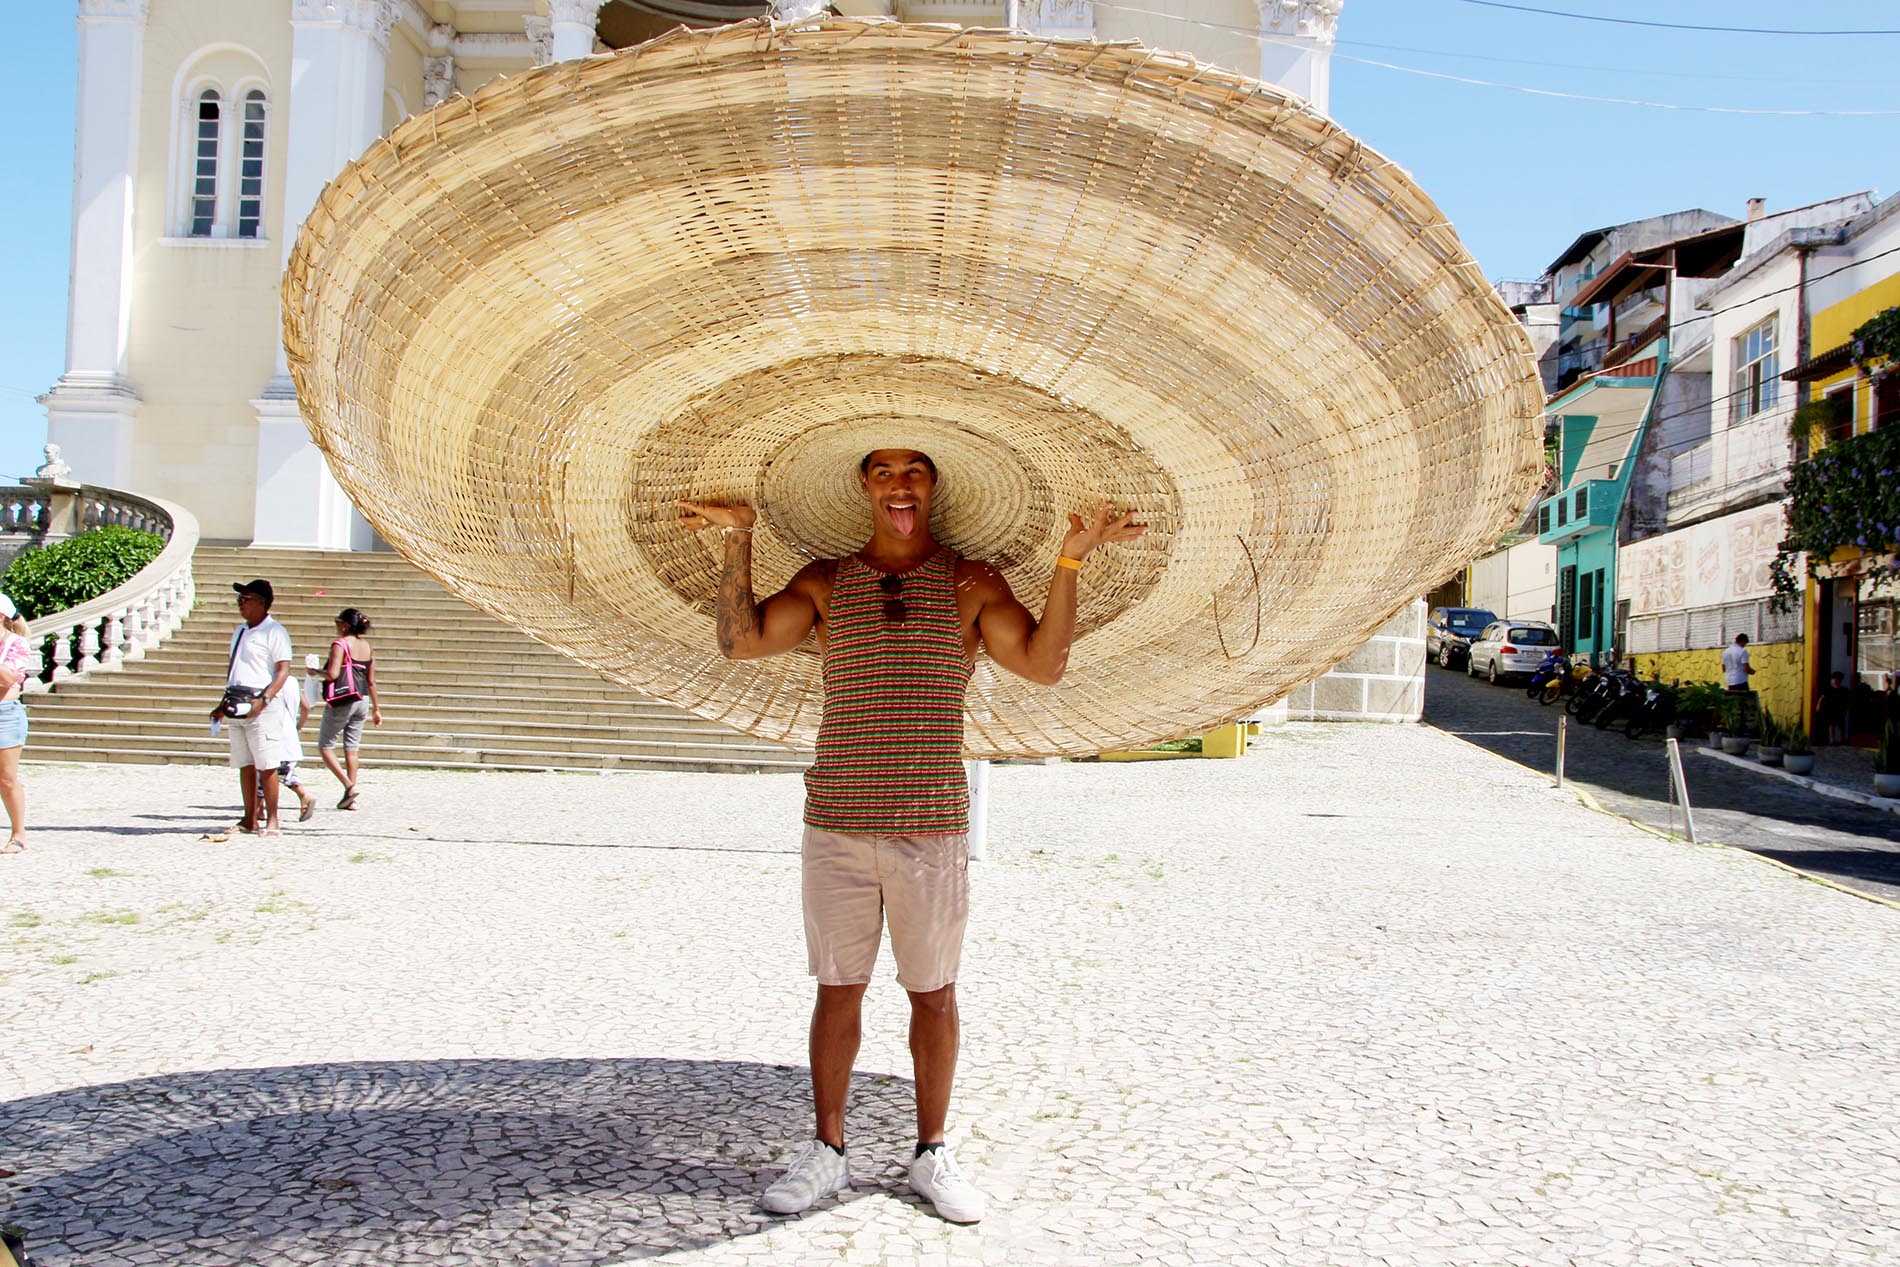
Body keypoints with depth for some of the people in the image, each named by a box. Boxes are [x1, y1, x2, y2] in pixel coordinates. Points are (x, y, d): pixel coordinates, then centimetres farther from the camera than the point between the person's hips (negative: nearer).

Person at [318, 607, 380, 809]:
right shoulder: (367, 646, 10)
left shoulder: (340, 644, -11)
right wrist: (376, 708, 18)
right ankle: (351, 799, 10)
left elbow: (332, 674, -21)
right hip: (362, 701, 7)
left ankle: (348, 786, -10)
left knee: (325, 746, 5)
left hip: (342, 701, -7)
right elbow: (371, 681, 13)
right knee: (351, 748, 10)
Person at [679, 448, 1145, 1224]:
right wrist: (738, 541, -9)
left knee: (933, 992, 8)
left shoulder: (972, 585, 3)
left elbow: (1043, 665, -9)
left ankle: (931, 1156, 22)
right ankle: (827, 1152, 21)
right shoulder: (825, 583, 8)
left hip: (932, 829, -1)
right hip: (836, 826, 1)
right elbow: (741, 641, -4)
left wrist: (1070, 561, -15)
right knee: (838, 988, 8)